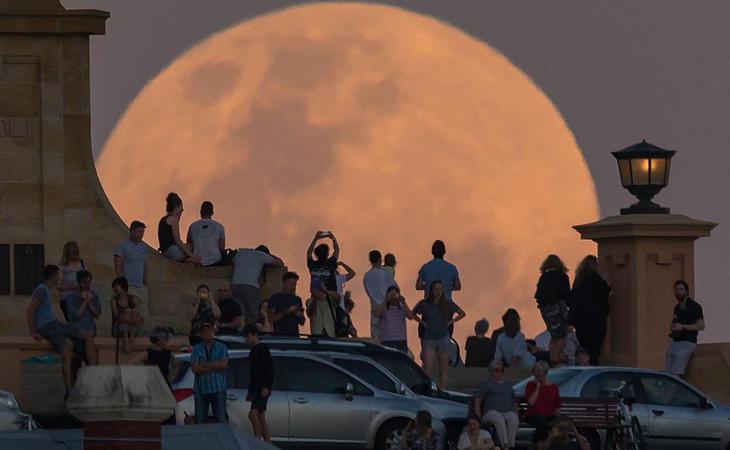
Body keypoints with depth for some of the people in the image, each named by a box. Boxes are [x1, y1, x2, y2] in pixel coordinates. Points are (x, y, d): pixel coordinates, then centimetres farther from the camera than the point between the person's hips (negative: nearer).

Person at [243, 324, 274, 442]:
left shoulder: (262, 349, -8)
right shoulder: (253, 350, 20)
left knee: (253, 414, -19)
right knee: (261, 418, 7)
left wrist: (267, 387, -23)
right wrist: (250, 391, 25)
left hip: (263, 389, -10)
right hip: (256, 390, 10)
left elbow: (270, 369, -16)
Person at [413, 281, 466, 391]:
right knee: (428, 369, -12)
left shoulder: (447, 303, 1)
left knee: (444, 369, 2)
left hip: (443, 337, 1)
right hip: (429, 339, -1)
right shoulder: (424, 304, -2)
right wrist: (421, 322, 0)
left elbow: (462, 313, 12)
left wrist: (451, 322, 2)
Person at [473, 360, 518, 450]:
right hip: (491, 411, -3)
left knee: (513, 420, -36)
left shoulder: (508, 385, 30)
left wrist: (516, 415, 10)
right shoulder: (485, 384, 17)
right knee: (499, 419, -41)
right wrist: (479, 419, -7)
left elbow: (514, 404, 31)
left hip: (508, 412, 3)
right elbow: (477, 403, 8)